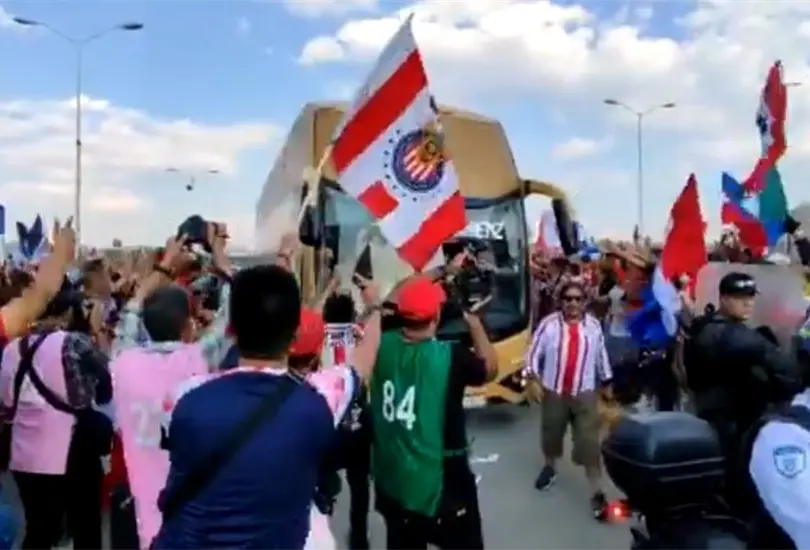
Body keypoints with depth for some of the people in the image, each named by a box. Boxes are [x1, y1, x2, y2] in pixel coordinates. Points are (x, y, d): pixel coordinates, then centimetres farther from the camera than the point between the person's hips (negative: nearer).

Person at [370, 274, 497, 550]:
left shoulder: (382, 346, -11)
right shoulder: (450, 356, -23)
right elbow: (490, 370, -2)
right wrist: (475, 322, 5)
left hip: (391, 479, 5)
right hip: (439, 480, -4)